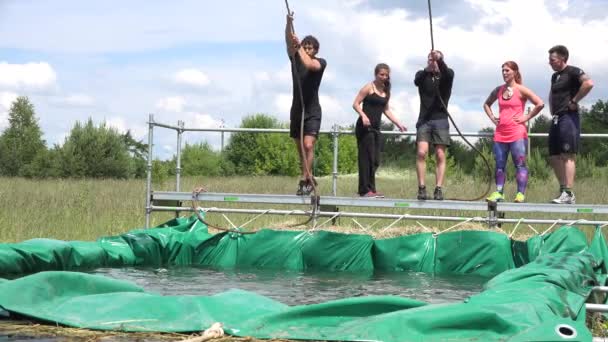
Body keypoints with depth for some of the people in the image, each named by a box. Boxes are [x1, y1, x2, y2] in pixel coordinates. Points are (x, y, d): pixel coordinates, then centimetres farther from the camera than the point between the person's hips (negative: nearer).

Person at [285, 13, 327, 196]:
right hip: (296, 110, 5)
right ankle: (309, 178, 19)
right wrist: (289, 23, -25)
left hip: (312, 112, -4)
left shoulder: (321, 62, -4)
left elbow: (309, 64, -26)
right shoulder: (295, 58, 5)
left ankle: (305, 179, -20)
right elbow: (288, 42, -10)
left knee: (308, 146, -19)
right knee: (300, 149, 9)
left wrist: (299, 47, -23)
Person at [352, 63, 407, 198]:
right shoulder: (369, 88, -4)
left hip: (375, 128, 7)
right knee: (367, 158, -10)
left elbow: (386, 110, 23)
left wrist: (398, 123, 15)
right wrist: (363, 115, -23)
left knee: (375, 160, 5)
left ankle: (371, 189, 9)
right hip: (364, 127, -7)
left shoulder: (386, 91, 16)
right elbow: (356, 104, -7)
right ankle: (365, 190, -9)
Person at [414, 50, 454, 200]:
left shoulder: (446, 74, 5)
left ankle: (438, 189, -3)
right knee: (421, 153, -12)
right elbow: (416, 81, -16)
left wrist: (440, 59, -39)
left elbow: (448, 74, -20)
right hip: (424, 120, 0)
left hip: (440, 120, 0)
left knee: (440, 155, -4)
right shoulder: (422, 74, 8)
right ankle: (421, 188, -9)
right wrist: (426, 69, -35)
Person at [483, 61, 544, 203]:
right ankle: (498, 193, 8)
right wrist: (492, 117, 13)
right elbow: (487, 104, 28)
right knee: (499, 165, 5)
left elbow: (540, 104, -10)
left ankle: (520, 194, -7)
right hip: (500, 133, 6)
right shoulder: (498, 90, 12)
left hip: (517, 133, -5)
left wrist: (527, 117, -9)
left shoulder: (521, 90, -3)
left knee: (520, 164, -6)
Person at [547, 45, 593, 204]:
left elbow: (588, 83, -25)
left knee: (568, 155, -13)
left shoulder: (573, 72, -7)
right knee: (554, 156, 7)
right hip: (556, 119, 9)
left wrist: (574, 101, -19)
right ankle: (563, 190, 13)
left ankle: (568, 194, -16)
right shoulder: (555, 76, 20)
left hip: (568, 118, -9)